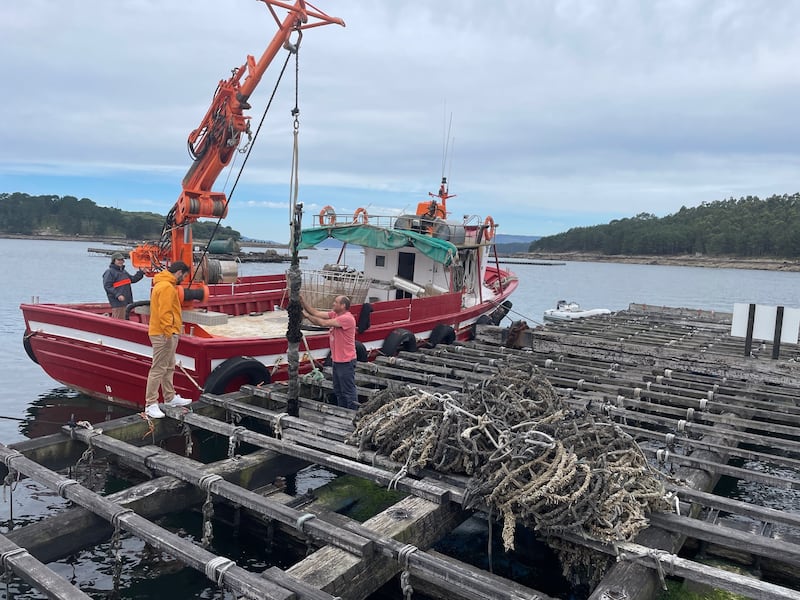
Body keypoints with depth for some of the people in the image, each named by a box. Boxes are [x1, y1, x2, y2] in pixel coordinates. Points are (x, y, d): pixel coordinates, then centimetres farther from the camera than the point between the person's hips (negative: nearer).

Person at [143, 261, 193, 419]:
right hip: (164, 335, -11)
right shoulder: (167, 287, -17)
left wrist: (176, 325, 23)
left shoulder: (163, 284, 17)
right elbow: (164, 313, -23)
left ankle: (170, 398, 29)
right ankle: (151, 405, -4)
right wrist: (169, 332, -24)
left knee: (169, 367, 18)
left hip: (166, 334, 11)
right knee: (158, 369, -8)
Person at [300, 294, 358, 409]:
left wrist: (307, 316, -17)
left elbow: (324, 323, -26)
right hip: (336, 360, 10)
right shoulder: (334, 314, 6)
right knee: (338, 391, 20)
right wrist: (303, 301, -6)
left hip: (346, 362, -10)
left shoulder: (347, 318, -22)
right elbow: (317, 313, 2)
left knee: (349, 392, 0)